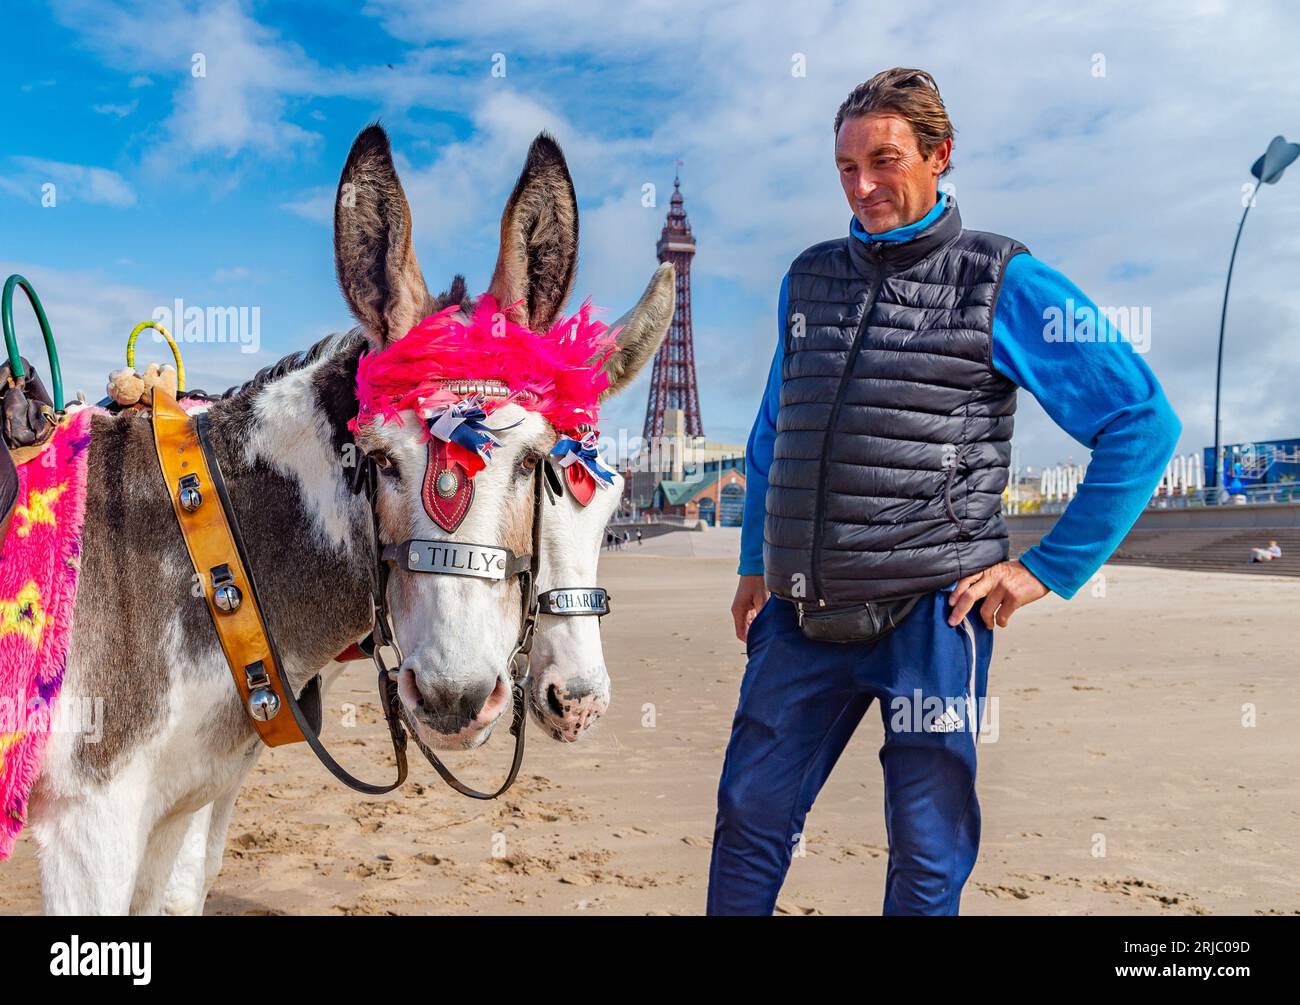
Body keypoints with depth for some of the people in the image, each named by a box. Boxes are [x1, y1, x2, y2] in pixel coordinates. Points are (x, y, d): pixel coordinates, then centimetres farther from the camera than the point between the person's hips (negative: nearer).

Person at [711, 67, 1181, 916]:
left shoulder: (1005, 286, -4)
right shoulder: (808, 280, 11)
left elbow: (1145, 422, -4)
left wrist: (1049, 568, -7)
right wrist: (756, 563, 18)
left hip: (929, 615, -4)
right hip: (801, 618, 4)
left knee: (929, 855, 9)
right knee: (750, 821, 12)